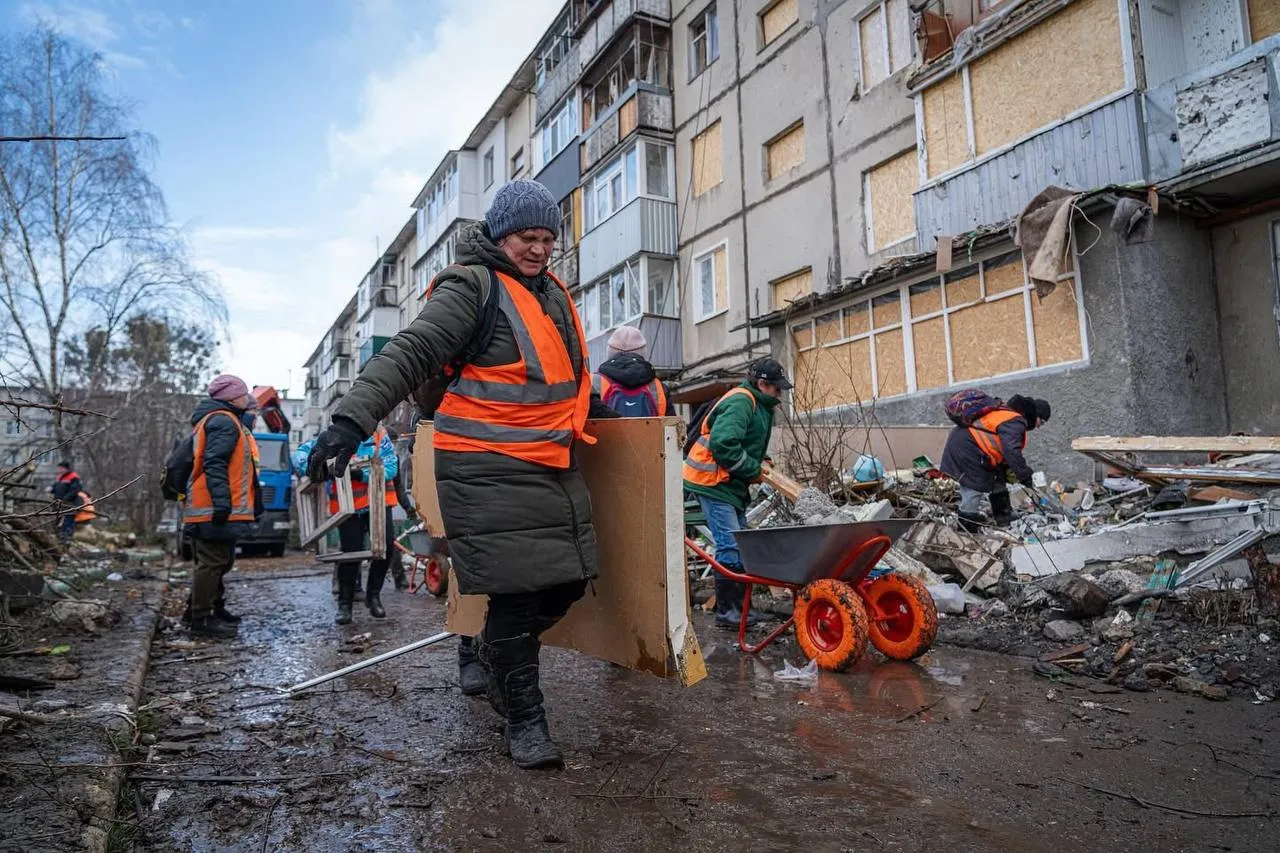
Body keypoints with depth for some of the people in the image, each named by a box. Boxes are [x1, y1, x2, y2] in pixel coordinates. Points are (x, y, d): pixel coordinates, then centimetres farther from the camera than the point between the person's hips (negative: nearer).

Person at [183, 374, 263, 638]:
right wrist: (222, 500, -27)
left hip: (214, 510, 11)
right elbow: (215, 464, -22)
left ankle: (215, 610, 29)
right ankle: (201, 619, -3)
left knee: (219, 562, 18)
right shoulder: (224, 421, -11)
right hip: (216, 510, -11)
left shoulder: (217, 420, 23)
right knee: (212, 563, -7)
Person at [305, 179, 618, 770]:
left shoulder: (552, 293, 19)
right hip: (489, 470, -8)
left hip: (552, 464, 8)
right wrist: (354, 416, -30)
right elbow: (412, 352, -19)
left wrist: (594, 411, 37)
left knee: (565, 583, 9)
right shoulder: (473, 287, -7)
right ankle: (524, 720, 13)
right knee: (516, 590, -6)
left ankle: (483, 656, 36)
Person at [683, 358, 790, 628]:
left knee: (741, 545, 12)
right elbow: (723, 444, -28)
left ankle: (738, 605, 21)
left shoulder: (759, 405, 16)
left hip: (731, 484, 11)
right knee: (730, 546, -11)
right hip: (712, 481, -11)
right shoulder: (740, 402, -17)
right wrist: (753, 470, -17)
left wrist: (759, 462, 4)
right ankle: (725, 610, -3)